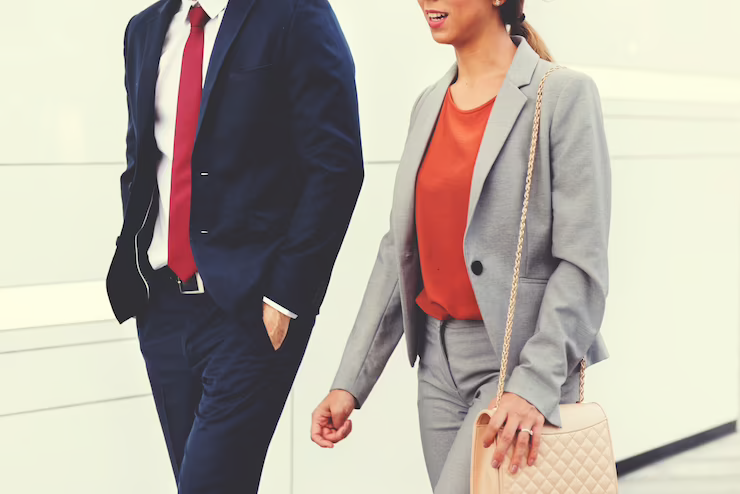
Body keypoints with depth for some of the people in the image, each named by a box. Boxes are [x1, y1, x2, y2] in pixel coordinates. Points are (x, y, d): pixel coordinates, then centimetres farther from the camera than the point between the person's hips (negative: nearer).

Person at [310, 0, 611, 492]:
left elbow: (582, 262, -13)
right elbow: (399, 252, 12)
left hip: (522, 358, -6)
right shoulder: (430, 104, 11)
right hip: (439, 360, 6)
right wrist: (349, 383, 8)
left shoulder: (563, 94, -8)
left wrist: (535, 384, -21)